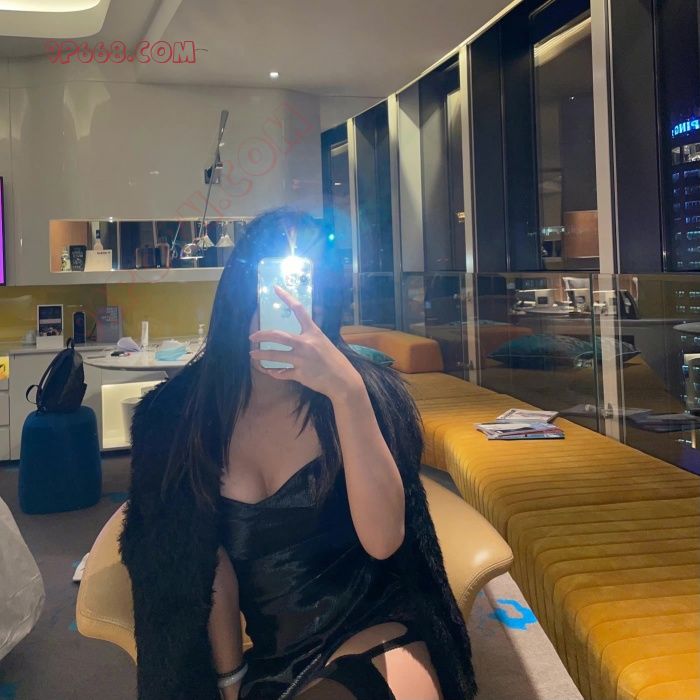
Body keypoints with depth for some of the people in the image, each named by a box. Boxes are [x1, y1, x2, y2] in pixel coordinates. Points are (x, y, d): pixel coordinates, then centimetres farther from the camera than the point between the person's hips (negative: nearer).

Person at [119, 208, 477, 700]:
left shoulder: (369, 391, -9)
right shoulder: (175, 415, -4)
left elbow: (382, 539, -22)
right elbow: (209, 569, 0)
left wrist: (347, 391, -30)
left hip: (372, 629, -1)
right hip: (265, 654, 2)